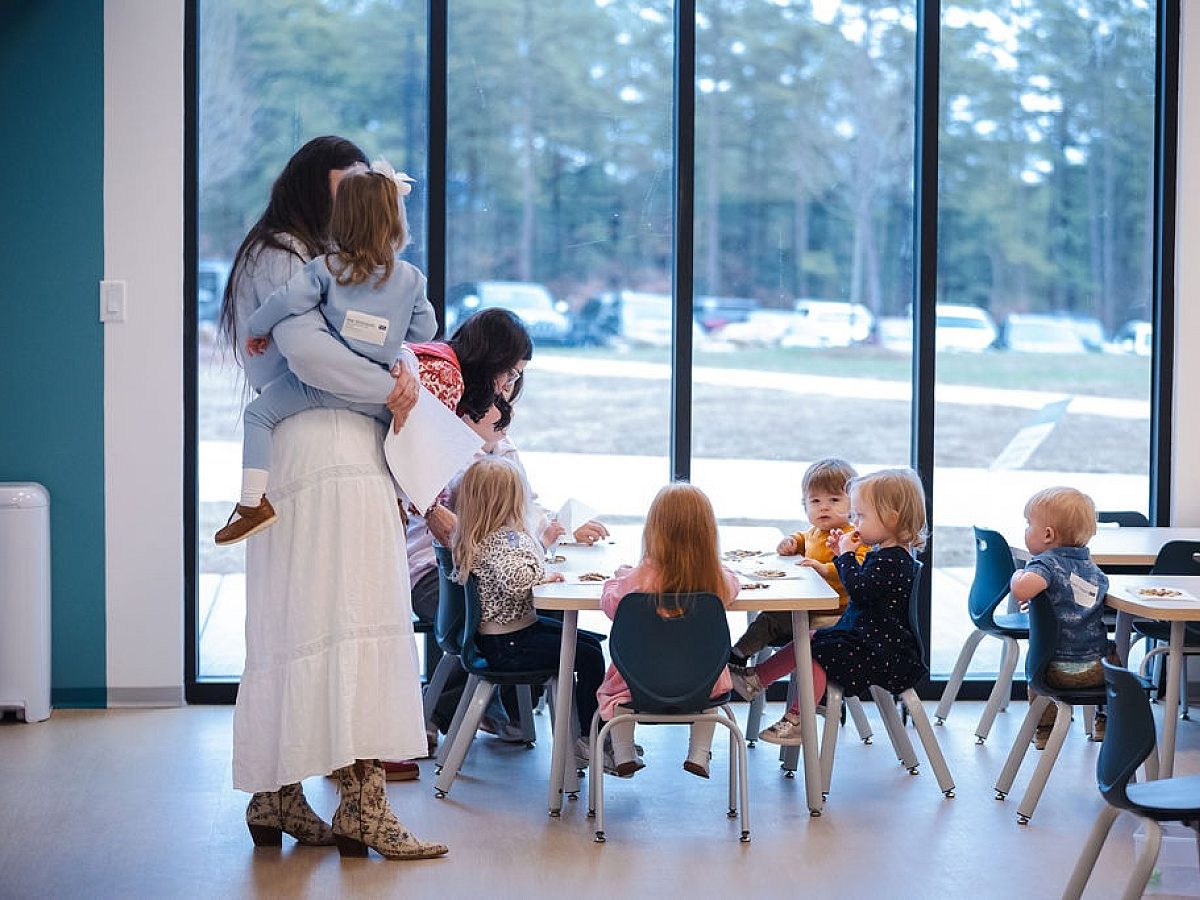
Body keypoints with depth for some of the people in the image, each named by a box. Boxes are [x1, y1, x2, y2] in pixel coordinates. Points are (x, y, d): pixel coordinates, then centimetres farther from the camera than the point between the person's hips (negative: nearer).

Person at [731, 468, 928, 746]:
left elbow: (859, 591, -30)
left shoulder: (893, 560, -22)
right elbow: (860, 586, 24)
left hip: (882, 650, -11)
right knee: (809, 639, 12)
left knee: (819, 653, -19)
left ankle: (797, 720, -15)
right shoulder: (881, 553, 11)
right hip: (860, 633, 11)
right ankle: (756, 679, 17)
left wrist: (848, 555, -19)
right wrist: (842, 554, 13)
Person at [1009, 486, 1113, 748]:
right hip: (1098, 668, 4)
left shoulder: (1047, 563, -17)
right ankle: (1104, 721, 48)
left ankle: (1044, 730, 38)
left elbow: (1021, 590, -37)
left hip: (1058, 672, -4)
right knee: (1114, 652, 38)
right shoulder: (1092, 567, 4)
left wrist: (1018, 575, -12)